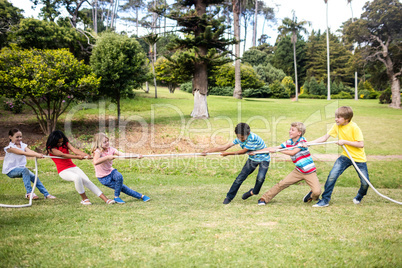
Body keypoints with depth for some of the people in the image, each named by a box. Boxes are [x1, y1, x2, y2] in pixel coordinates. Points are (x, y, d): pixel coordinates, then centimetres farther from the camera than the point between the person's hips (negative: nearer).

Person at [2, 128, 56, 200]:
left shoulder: (23, 145, 5)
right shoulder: (10, 147, -16)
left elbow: (29, 151, -17)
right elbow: (23, 153, -31)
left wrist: (39, 154, -39)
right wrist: (36, 155, -43)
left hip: (20, 168, 7)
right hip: (10, 170, -7)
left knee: (34, 177, -12)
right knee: (24, 170, -34)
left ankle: (46, 194, -7)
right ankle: (29, 193, -33)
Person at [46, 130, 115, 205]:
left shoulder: (65, 143, 10)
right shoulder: (51, 148, -4)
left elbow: (74, 150, -8)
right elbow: (62, 155, -19)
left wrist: (86, 155, -28)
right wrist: (77, 157, -30)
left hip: (73, 167, 5)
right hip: (63, 171, -5)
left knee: (87, 181, -13)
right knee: (77, 177, -34)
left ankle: (106, 199, -16)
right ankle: (84, 199, -16)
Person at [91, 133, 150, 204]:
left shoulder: (110, 149, -6)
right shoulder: (98, 151, -22)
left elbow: (123, 155, -15)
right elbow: (95, 162, -42)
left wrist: (136, 156, -27)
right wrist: (108, 157, -41)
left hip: (111, 172, 4)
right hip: (103, 178, -4)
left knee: (119, 176, -26)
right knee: (122, 187, -15)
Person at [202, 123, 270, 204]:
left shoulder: (253, 138, -34)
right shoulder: (239, 139, -12)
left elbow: (243, 151, -25)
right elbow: (225, 147, -10)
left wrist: (228, 153, -20)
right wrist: (208, 151, -14)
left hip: (263, 159, -5)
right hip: (252, 159, 5)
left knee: (260, 177, -26)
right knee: (240, 177, -3)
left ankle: (254, 192, 4)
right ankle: (229, 197, 9)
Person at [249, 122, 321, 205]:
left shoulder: (302, 141, -14)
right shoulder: (288, 142, 2)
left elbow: (293, 152, -26)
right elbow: (272, 148, 3)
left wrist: (277, 150, -23)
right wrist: (256, 151, -1)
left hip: (310, 172, -4)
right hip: (298, 171, 4)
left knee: (317, 192, -18)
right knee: (282, 184, -5)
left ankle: (311, 196, 17)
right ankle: (264, 198, 5)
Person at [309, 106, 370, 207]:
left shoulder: (354, 127, -21)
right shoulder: (336, 126, -5)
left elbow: (361, 144, -21)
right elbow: (325, 138, -5)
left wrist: (344, 142, -24)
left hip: (359, 158, -3)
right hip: (345, 156, 4)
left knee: (365, 183, -2)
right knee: (332, 175, -15)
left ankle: (359, 196, 33)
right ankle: (325, 200, -4)